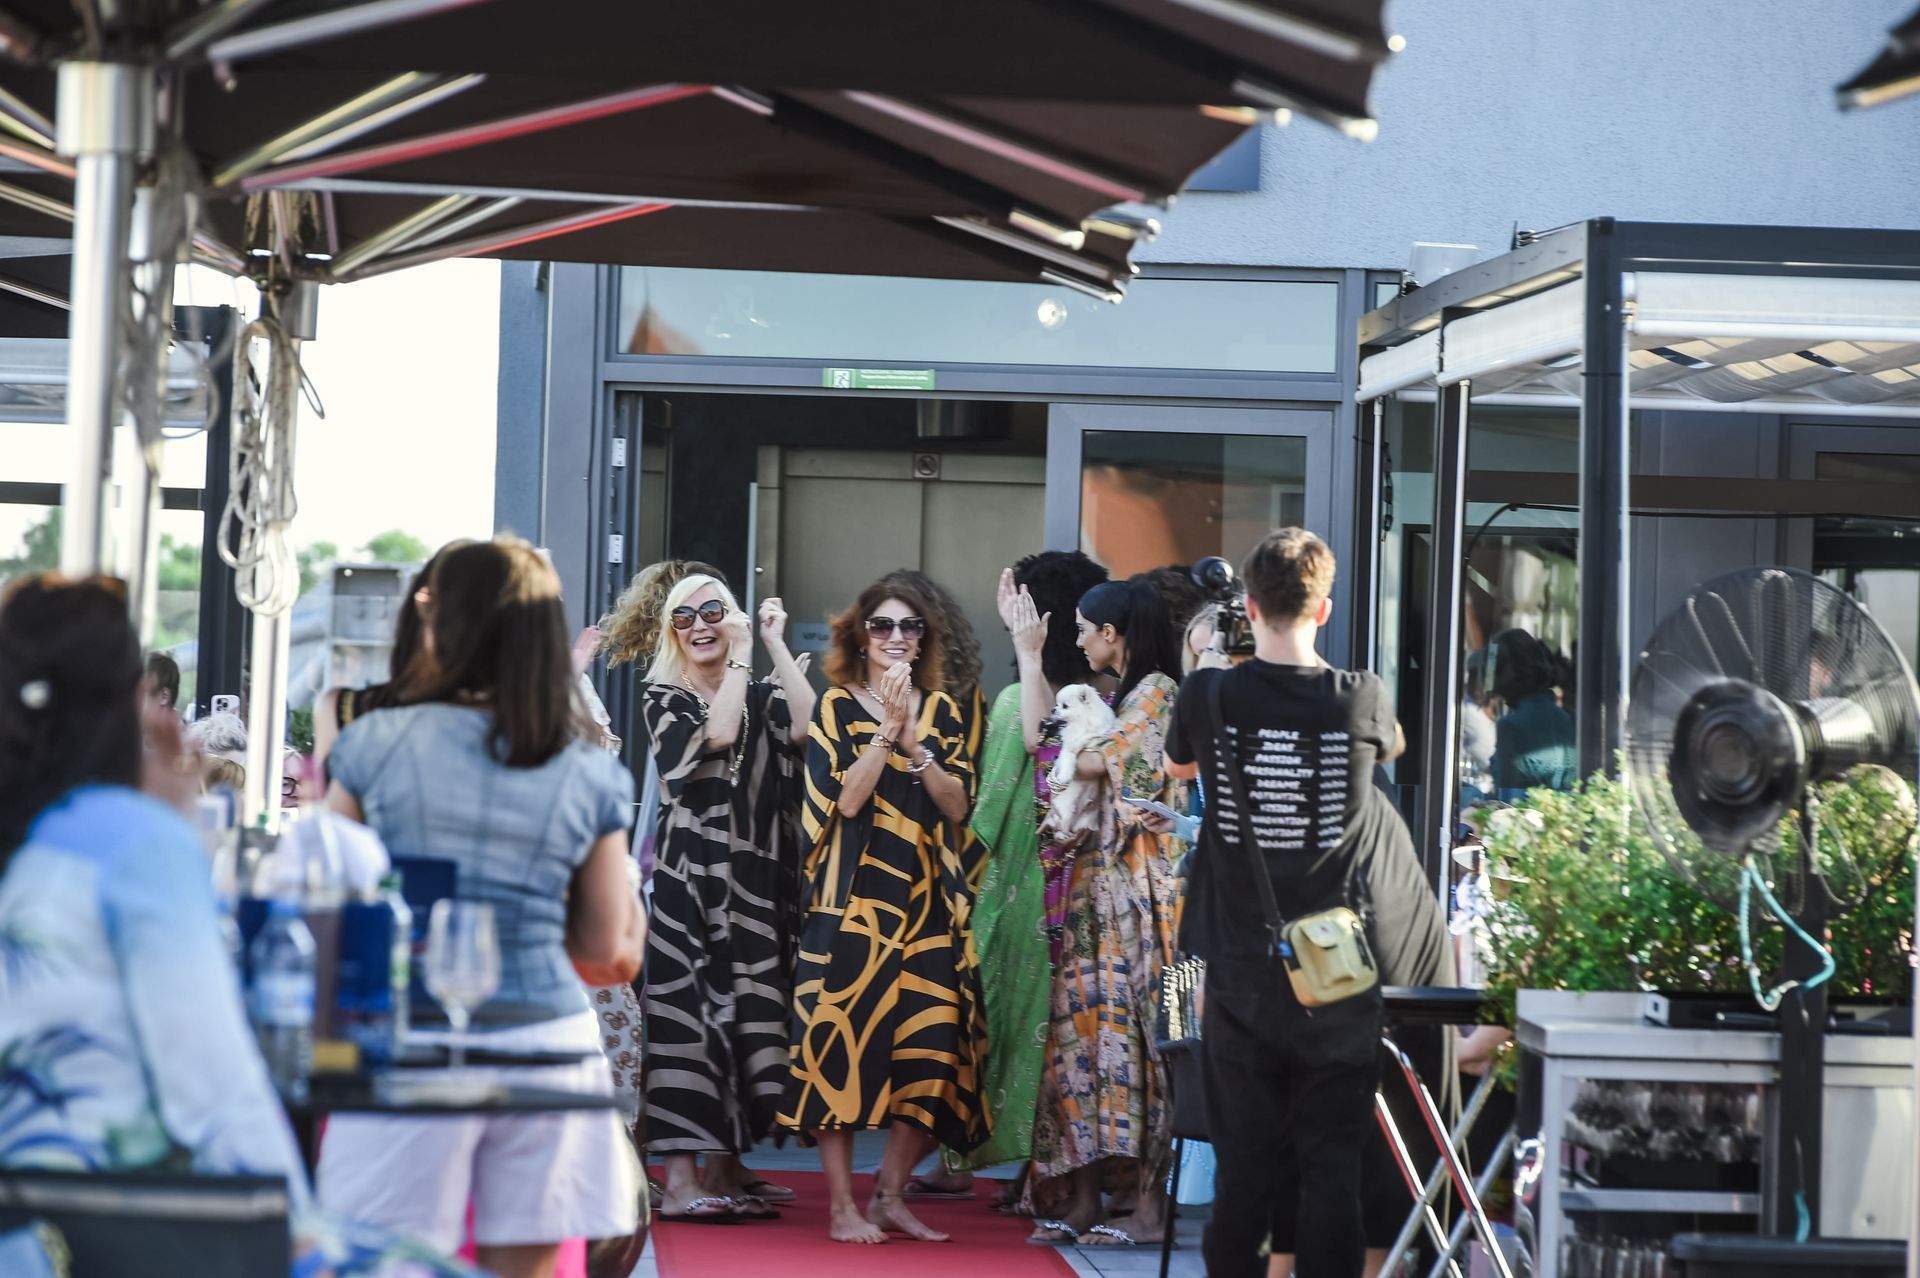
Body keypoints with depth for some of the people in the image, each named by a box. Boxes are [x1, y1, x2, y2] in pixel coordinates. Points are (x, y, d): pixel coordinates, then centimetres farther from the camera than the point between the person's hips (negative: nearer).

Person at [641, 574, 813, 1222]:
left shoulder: (760, 695, 12)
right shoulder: (663, 698, 3)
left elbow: (808, 726, -10)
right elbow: (715, 734, -17)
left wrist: (775, 645, -5)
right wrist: (739, 657, -8)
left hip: (755, 878, 4)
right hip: (689, 875, -4)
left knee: (745, 1014, 6)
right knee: (688, 1009, -9)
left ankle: (724, 1167, 15)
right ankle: (681, 1181, -11)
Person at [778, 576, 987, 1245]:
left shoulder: (942, 711, 12)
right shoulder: (838, 708, 2)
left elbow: (957, 805, 2)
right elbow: (847, 798, -10)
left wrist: (912, 740, -8)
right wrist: (887, 729, -13)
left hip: (928, 900, 4)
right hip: (853, 898, -4)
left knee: (932, 1042, -2)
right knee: (842, 1038, -6)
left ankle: (889, 1195, 10)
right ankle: (842, 1204, -1)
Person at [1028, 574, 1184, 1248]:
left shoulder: (1156, 690, -7)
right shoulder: (1118, 695, 21)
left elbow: (1105, 760, -13)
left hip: (1135, 882, -9)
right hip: (1099, 879, 9)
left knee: (1130, 1029, -9)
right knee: (1087, 1025, 4)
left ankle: (1149, 1209, -8)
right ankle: (1082, 1201, 5)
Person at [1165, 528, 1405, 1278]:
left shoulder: (1209, 697, -5)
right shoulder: (1361, 700, -6)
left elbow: (1176, 766, 17)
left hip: (1242, 973, 1)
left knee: (1245, 1162, 6)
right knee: (1332, 1163, 2)